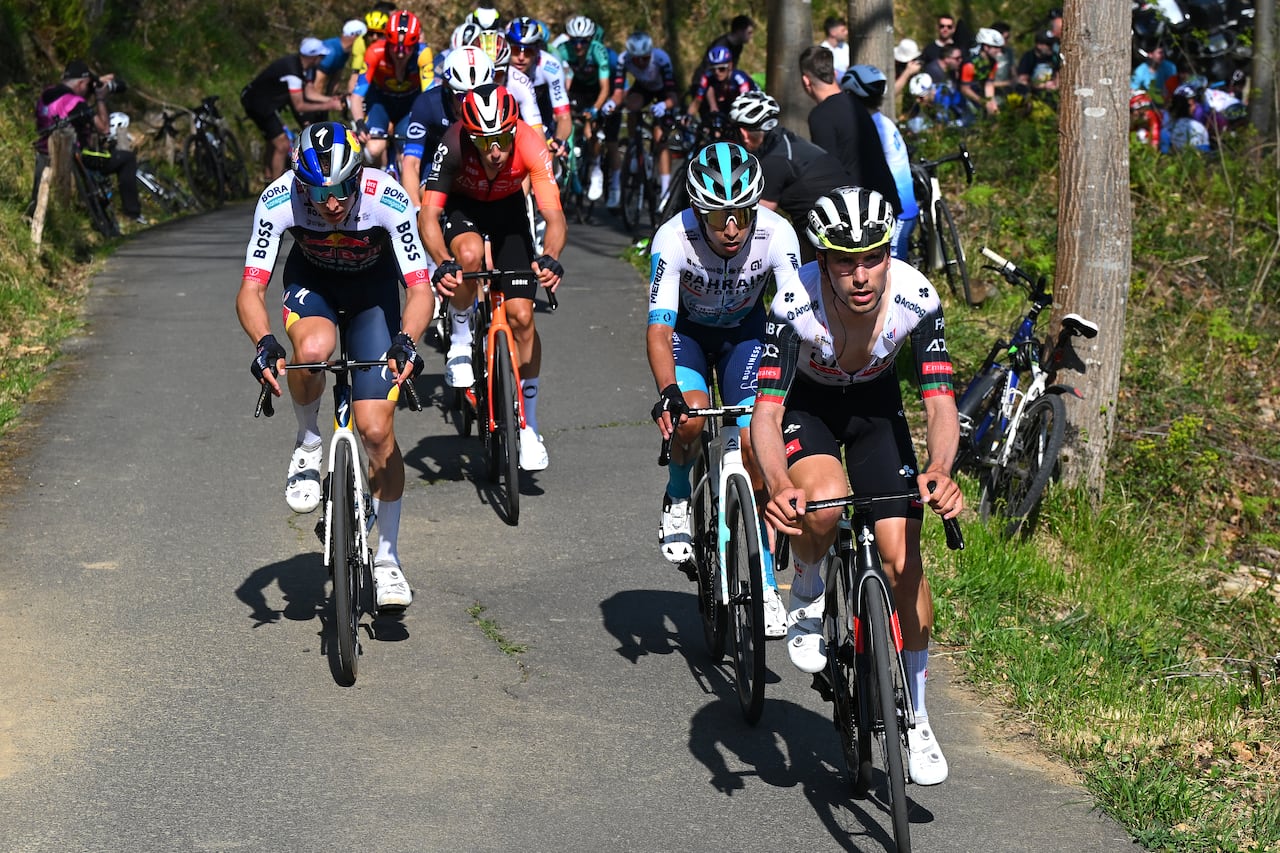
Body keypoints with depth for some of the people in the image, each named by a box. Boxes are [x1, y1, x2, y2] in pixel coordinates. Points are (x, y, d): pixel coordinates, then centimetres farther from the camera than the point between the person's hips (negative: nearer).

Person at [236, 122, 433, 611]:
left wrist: (405, 341, -52)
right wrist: (264, 343, -50)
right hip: (311, 280, 1)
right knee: (313, 348, -37)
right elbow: (250, 291, -31)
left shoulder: (387, 199, -33)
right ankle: (308, 446, -6)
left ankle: (387, 559, 6)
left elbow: (420, 289, -33)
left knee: (377, 428, -10)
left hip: (373, 290, 0)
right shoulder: (278, 201, -31)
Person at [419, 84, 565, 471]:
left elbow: (553, 214, -37)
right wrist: (442, 263, -53)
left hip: (509, 211, 1)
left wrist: (550, 258, -57)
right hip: (462, 207, -1)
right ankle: (460, 341, -9)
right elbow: (429, 214, -36)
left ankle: (528, 427, 6)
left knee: (521, 316, -8)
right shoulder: (453, 145, -35)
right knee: (469, 255, -38)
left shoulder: (531, 145, -33)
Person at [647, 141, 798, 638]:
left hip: (744, 333, 1)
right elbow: (659, 328, -37)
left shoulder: (777, 235, -30)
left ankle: (765, 585, -5)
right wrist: (667, 393, -54)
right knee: (691, 416, -30)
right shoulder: (674, 238, -33)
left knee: (754, 445, -15)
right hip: (688, 331, -1)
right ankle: (678, 498, 4)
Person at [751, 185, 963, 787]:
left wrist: (939, 471, -49)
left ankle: (915, 718, 10)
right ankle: (808, 593, -1)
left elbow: (939, 399, -28)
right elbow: (767, 411, -37)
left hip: (876, 405, 2)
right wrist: (779, 485, -56)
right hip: (805, 404, -2)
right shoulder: (796, 304, -35)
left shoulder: (916, 297, -30)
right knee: (824, 504, -35)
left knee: (903, 561, -8)